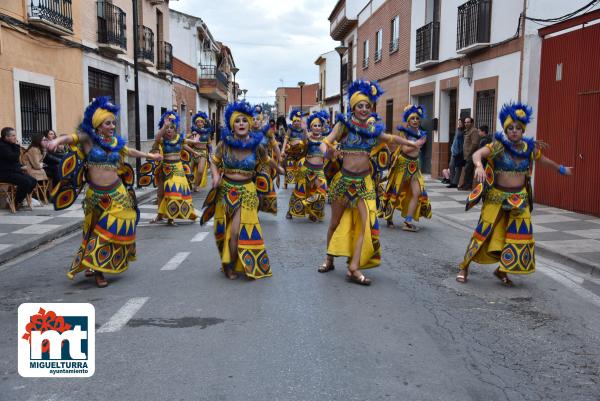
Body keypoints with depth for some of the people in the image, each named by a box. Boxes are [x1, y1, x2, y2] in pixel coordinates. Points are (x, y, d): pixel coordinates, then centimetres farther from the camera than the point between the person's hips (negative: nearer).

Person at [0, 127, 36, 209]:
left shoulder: (10, 144, 16)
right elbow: (14, 158, -24)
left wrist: (20, 166, 7)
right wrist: (17, 146, -13)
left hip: (14, 171, 10)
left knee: (33, 181, -3)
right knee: (26, 182, -27)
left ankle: (20, 199, 6)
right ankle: (16, 203, -9)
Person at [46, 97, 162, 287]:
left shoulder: (116, 141, 9)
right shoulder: (88, 137, -3)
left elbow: (130, 152, 27)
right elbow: (71, 138, -21)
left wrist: (150, 156, 40)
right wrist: (57, 140, -43)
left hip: (117, 193, 4)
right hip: (96, 194, -3)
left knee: (114, 230, 3)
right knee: (95, 231, 5)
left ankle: (98, 266, 16)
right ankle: (93, 266, 19)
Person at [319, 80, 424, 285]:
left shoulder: (372, 128, 8)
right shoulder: (345, 123, -5)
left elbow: (390, 138, 27)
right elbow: (326, 142, -13)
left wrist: (411, 143, 35)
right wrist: (327, 151, -36)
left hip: (364, 181, 3)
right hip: (345, 178, -3)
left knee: (368, 222, -10)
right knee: (336, 222, 9)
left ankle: (354, 268, -7)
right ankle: (329, 259, 29)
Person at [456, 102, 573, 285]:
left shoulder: (529, 147, 2)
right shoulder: (498, 145, -12)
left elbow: (543, 160, 22)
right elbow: (477, 154, -27)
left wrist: (561, 169, 37)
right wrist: (479, 166, -49)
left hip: (519, 199, 5)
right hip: (497, 196, -4)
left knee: (519, 235, 1)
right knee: (485, 231, -5)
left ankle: (502, 270, 16)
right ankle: (464, 267, 8)